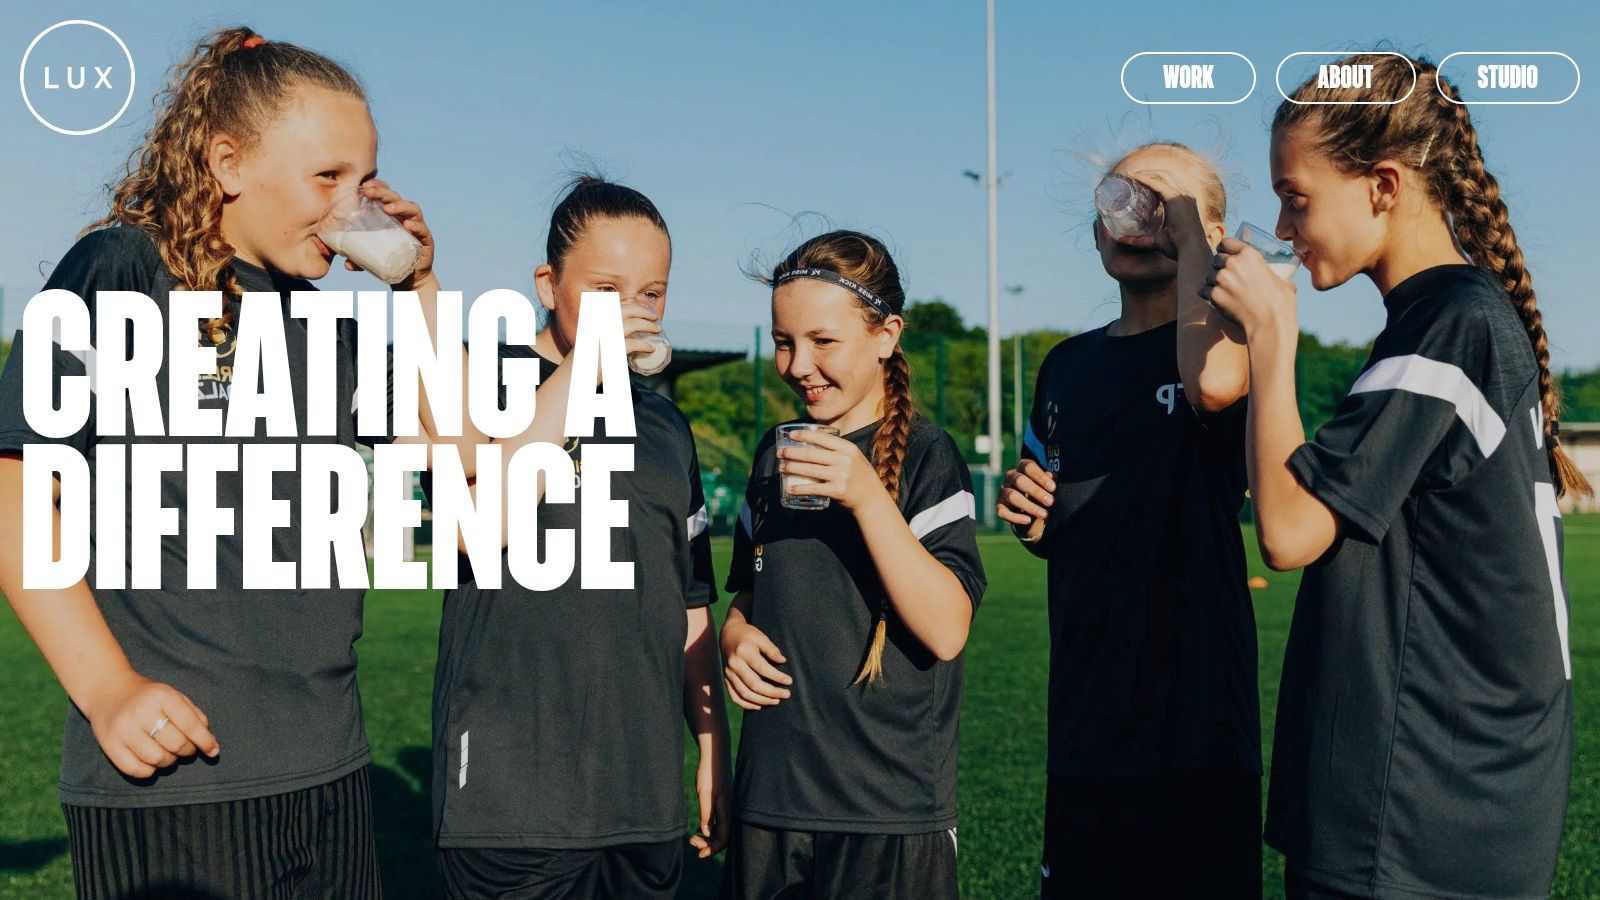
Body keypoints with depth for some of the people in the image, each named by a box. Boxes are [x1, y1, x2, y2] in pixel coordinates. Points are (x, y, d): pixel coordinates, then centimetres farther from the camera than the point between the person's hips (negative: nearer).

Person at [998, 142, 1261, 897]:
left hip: (1195, 729, -6)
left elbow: (1215, 382, -33)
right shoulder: (1068, 365, 12)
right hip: (1083, 729, 6)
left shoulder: (1222, 334, -6)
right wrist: (1026, 513, 0)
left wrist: (1189, 227, -18)